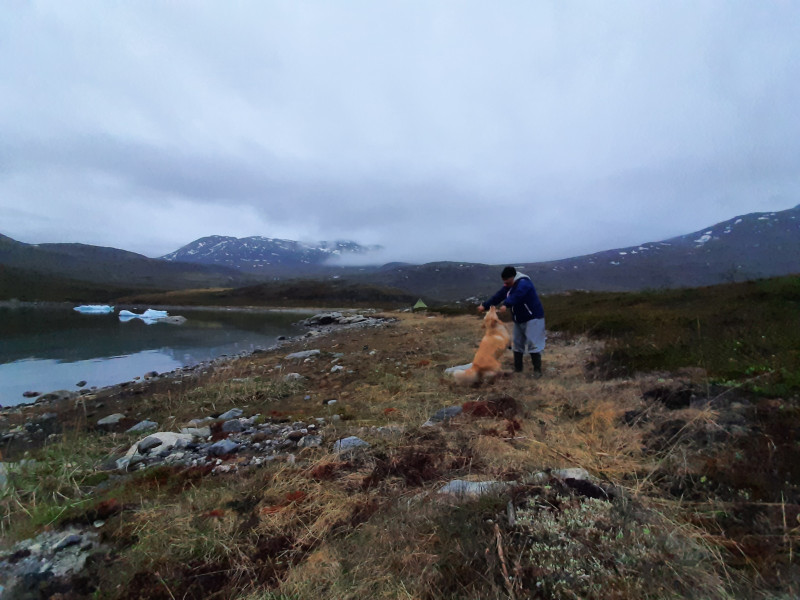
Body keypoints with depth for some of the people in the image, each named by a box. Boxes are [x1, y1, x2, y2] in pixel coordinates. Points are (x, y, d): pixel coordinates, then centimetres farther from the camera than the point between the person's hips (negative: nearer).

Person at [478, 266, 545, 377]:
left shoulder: (523, 283, -23)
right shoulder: (508, 286, 6)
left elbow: (516, 296, -42)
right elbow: (498, 296, 3)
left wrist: (506, 305, -57)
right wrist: (485, 306, -5)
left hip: (533, 318, -9)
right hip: (519, 320, 9)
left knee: (533, 344, -11)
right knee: (518, 344, 12)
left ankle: (537, 370, -1)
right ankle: (517, 368, 21)